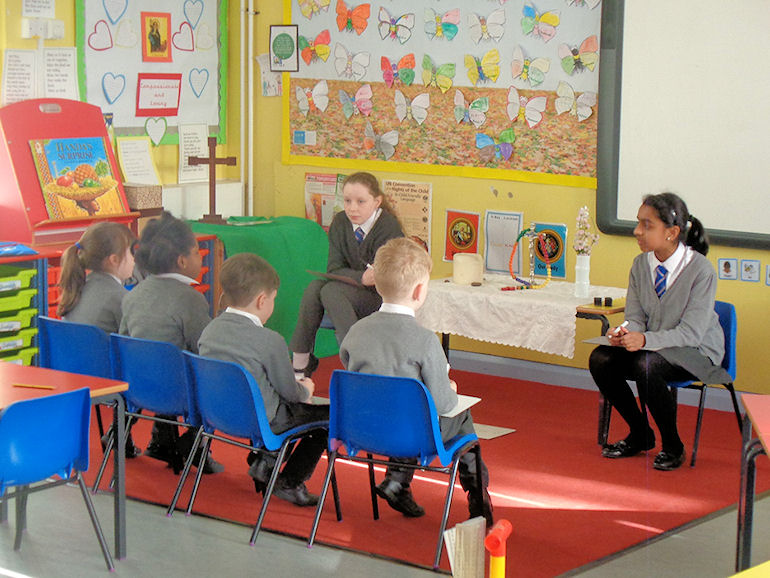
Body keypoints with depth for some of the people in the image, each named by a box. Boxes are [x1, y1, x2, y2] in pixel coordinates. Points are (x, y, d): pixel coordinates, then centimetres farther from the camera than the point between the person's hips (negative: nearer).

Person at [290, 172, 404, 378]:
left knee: (331, 291, -28)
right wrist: (363, 278, -26)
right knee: (315, 287, -23)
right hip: (358, 290, 5)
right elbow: (334, 269, -7)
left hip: (383, 298, -5)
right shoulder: (340, 223, 1)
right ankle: (300, 361, -19)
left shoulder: (389, 227, -14)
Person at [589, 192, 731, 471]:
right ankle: (640, 435, 3)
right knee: (600, 359, -17)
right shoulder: (641, 264, 0)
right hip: (652, 347, 6)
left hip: (698, 353, -6)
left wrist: (645, 340, -36)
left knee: (645, 364, -34)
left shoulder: (701, 270, -19)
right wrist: (624, 333, -23)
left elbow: (691, 332, -23)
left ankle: (672, 446, -13)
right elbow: (636, 317, 2)